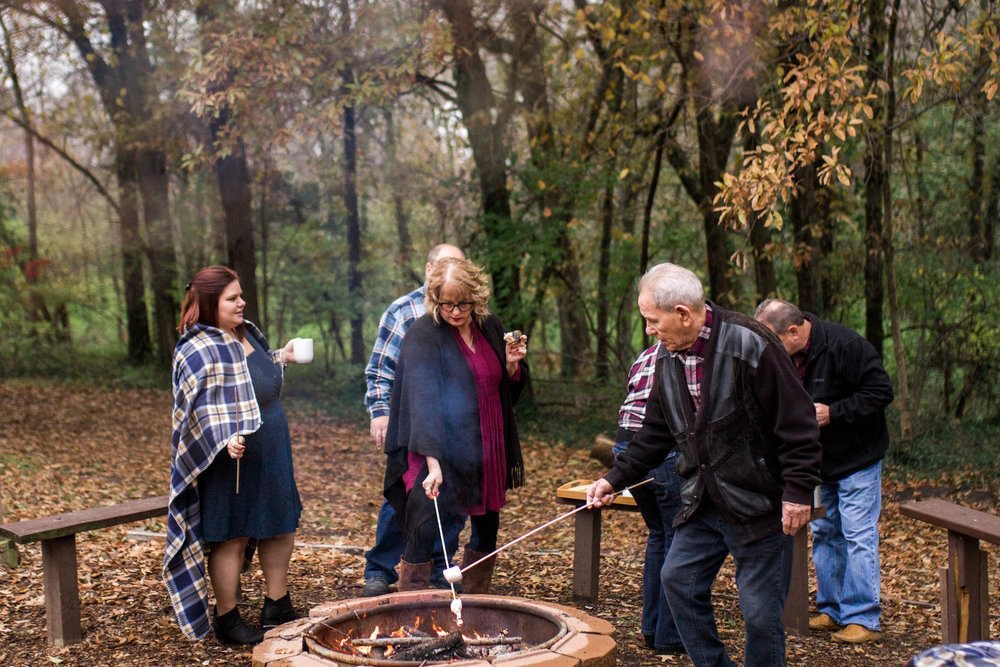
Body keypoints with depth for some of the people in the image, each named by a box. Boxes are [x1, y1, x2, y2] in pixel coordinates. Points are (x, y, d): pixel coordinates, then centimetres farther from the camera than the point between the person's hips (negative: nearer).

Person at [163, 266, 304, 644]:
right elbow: (203, 409, -24)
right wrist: (225, 438, -37)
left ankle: (277, 609, 30)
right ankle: (226, 621, 17)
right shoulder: (199, 351, -18)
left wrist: (280, 358, 14)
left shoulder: (245, 334, 10)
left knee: (281, 528, 16)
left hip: (270, 457, 10)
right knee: (232, 539, 2)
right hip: (232, 463, -9)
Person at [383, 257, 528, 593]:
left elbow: (511, 388, 16)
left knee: (487, 529, 15)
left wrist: (513, 365, -8)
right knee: (422, 530, -14)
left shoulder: (491, 327, 4)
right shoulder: (423, 334, -14)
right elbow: (423, 398, -26)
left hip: (487, 452, 6)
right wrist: (432, 463, -35)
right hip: (436, 452, -6)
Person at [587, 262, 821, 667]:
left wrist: (798, 492, -19)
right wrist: (615, 479, 9)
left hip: (759, 503, -7)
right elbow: (656, 433, 15)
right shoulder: (668, 358, 5)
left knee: (760, 610, -1)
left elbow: (797, 422, -17)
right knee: (679, 580, 9)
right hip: (704, 503, 7)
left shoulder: (750, 345, -18)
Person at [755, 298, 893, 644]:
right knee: (823, 534, 11)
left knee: (857, 536, -6)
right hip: (817, 460, 7)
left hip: (857, 459, -7)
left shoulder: (844, 345, -23)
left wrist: (832, 413, -25)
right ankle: (832, 610, 22)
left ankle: (864, 619, 1)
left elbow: (881, 391, -20)